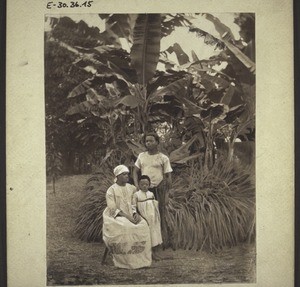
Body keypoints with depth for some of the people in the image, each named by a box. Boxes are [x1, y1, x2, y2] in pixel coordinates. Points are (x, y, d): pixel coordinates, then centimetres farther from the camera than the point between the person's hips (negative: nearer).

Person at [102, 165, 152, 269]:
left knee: (143, 225, -24)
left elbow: (133, 204, 13)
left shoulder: (131, 188, 9)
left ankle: (141, 257, -18)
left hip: (130, 215, 5)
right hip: (116, 217, -5)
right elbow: (113, 209, -13)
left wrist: (135, 214, -10)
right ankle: (126, 259, -25)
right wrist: (127, 216, -23)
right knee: (126, 228, -36)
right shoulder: (111, 190, -7)